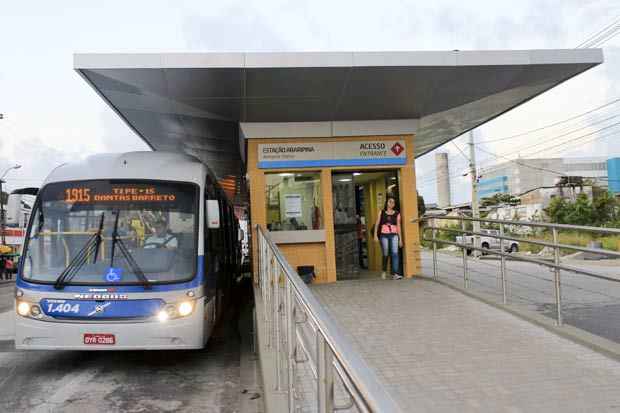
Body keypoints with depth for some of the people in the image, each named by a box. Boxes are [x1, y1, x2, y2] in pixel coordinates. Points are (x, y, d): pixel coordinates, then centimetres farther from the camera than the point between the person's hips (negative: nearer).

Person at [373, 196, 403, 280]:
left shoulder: (397, 214, 9)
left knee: (395, 253, -15)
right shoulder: (381, 212, 7)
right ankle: (384, 271, 27)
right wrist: (375, 235, -4)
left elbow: (398, 227, 9)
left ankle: (395, 274, -18)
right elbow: (377, 224, 6)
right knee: (385, 254, 5)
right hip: (384, 235, 0)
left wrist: (400, 239, 7)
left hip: (394, 235, 1)